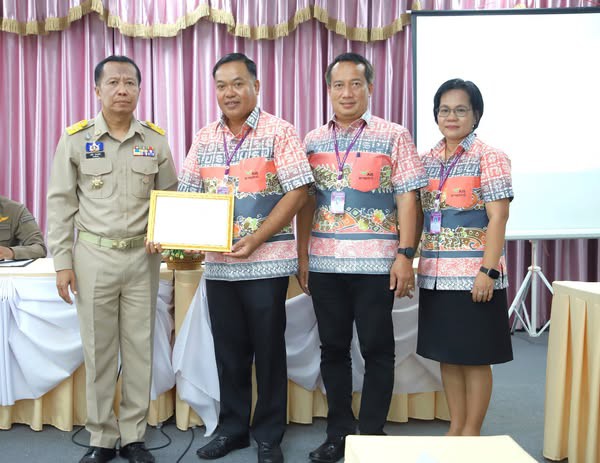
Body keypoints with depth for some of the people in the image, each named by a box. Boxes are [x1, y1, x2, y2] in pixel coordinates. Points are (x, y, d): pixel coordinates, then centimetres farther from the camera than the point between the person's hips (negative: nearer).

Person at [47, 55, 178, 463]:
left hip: (143, 256, 1)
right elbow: (61, 202, 1)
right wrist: (62, 261, -3)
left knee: (140, 347, 7)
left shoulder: (156, 140, 4)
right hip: (93, 256, -1)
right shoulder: (76, 139, -1)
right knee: (99, 350, 7)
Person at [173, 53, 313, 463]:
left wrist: (256, 239, -18)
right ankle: (232, 429, 29)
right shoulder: (205, 139, 10)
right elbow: (188, 195, 12)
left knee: (268, 350, 5)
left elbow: (298, 192, -11)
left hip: (266, 262, -4)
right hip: (218, 263, 5)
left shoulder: (279, 132, -5)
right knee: (229, 350, 13)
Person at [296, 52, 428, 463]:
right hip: (324, 263, 4)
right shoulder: (313, 141, 10)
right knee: (333, 348, 11)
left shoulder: (395, 137, 0)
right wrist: (302, 256, 7)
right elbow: (306, 202, 11)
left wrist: (405, 255, -11)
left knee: (377, 349, 4)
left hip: (375, 263, -3)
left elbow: (406, 200, -4)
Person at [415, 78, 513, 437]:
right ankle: (455, 427, 26)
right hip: (436, 274, 6)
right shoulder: (428, 161, 11)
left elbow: (498, 218, -11)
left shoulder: (489, 158, -4)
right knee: (448, 355, 13)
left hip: (474, 275, -5)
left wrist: (488, 271, -18)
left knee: (475, 357, 4)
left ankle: (472, 432, 17)